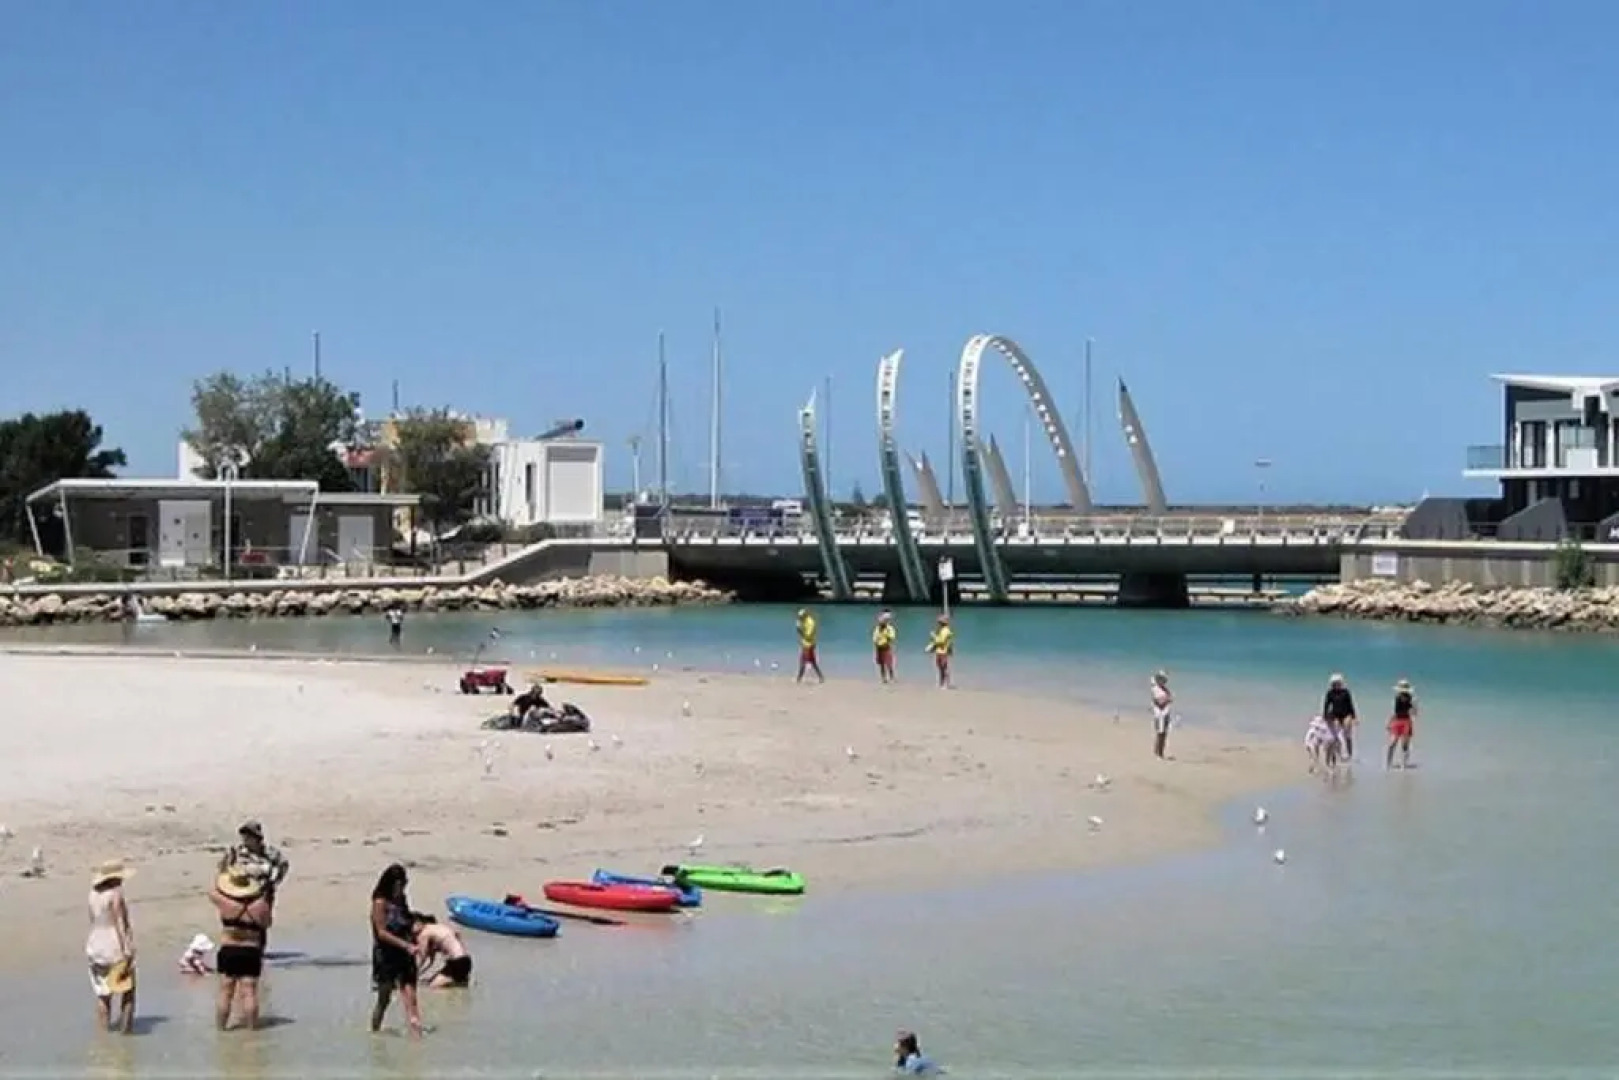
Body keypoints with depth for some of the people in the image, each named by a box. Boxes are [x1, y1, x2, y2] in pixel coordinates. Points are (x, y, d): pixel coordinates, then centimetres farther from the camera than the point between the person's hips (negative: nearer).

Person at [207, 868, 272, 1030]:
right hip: (252, 953, 1)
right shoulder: (260, 906, -7)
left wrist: (221, 874, 22)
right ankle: (251, 1025, 5)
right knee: (250, 992, 2)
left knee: (225, 992, 4)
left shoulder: (226, 903, -10)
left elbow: (212, 890, 8)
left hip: (228, 952, -1)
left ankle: (221, 1025, 8)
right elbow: (267, 923, 11)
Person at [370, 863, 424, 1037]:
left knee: (410, 997, -8)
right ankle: (375, 1032, 22)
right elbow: (381, 933, -17)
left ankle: (416, 1032, -18)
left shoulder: (401, 901, 10)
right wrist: (407, 945, -23)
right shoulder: (380, 903, -9)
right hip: (386, 957, -5)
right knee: (384, 1000, 6)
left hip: (404, 956, 5)